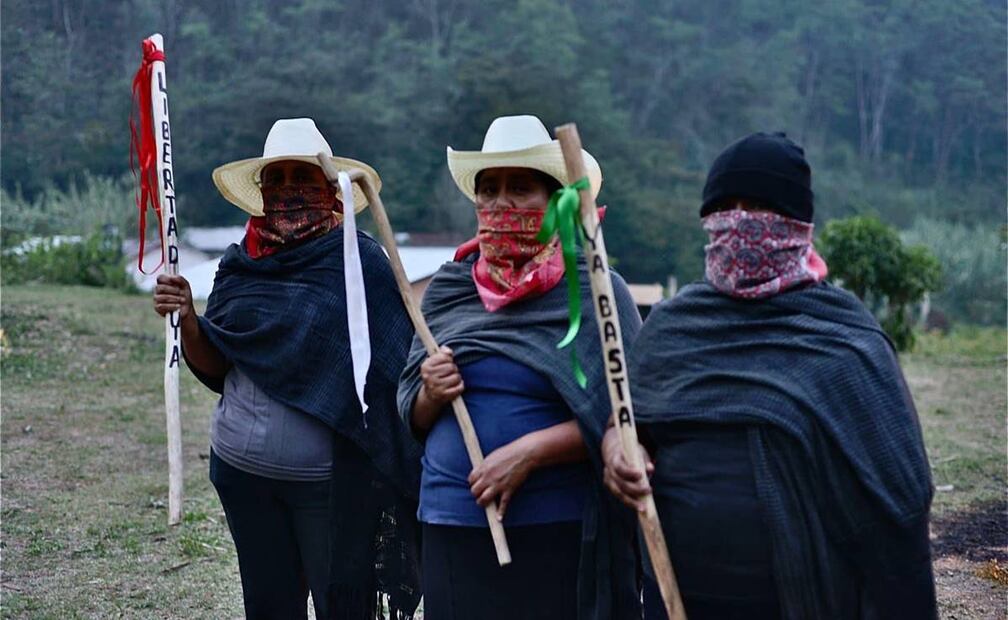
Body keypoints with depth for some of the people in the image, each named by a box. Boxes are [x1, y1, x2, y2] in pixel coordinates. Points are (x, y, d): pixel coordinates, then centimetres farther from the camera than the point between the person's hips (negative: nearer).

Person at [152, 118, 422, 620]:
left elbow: (395, 366, -10)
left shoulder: (359, 260, -10)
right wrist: (187, 320, -10)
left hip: (332, 482, -5)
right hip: (242, 470, 5)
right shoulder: (241, 264, 4)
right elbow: (214, 368, 8)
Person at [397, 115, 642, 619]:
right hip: (453, 525, 4)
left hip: (561, 532, -3)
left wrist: (531, 450, -18)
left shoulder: (594, 290, -4)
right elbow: (412, 417, 13)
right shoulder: (446, 290, 8)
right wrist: (432, 396, -8)